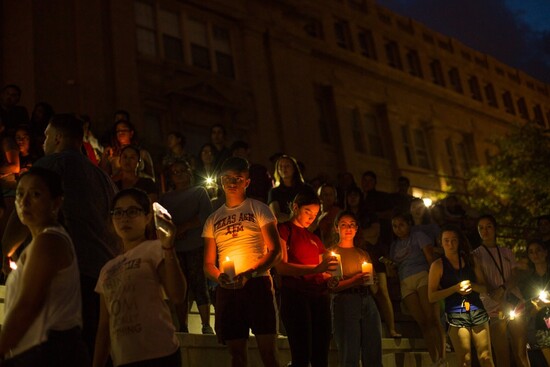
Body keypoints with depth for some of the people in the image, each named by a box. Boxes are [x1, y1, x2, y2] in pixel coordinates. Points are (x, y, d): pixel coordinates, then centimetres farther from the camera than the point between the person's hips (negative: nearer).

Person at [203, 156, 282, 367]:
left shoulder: (258, 209, 8)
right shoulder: (213, 219, 18)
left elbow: (275, 251, -1)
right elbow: (208, 263, 16)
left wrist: (249, 274, -16)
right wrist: (219, 277, -8)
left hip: (256, 284, -3)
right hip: (227, 289, 4)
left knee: (268, 349, -9)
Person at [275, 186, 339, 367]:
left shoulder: (314, 238, 24)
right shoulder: (284, 229, 4)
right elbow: (281, 267, -10)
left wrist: (328, 279, -3)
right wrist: (316, 269, -21)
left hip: (319, 296, 6)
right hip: (295, 294, -6)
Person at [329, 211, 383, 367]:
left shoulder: (363, 254, 23)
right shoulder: (332, 252, 7)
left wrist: (369, 282, -1)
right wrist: (353, 281, -17)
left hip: (368, 303, 5)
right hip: (344, 303, -5)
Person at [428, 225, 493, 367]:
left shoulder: (470, 260, 13)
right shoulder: (438, 265, 3)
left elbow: (484, 288, 14)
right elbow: (432, 297, -2)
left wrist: (472, 285, -8)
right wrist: (455, 288, -13)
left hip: (477, 310, 3)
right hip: (456, 314, -3)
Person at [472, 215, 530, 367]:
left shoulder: (507, 252, 16)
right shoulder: (476, 255, 7)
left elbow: (513, 278, 6)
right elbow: (482, 283, -3)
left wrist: (502, 289, -17)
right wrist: (501, 303, -18)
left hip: (514, 303, 3)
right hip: (494, 309, -3)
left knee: (521, 352, -2)